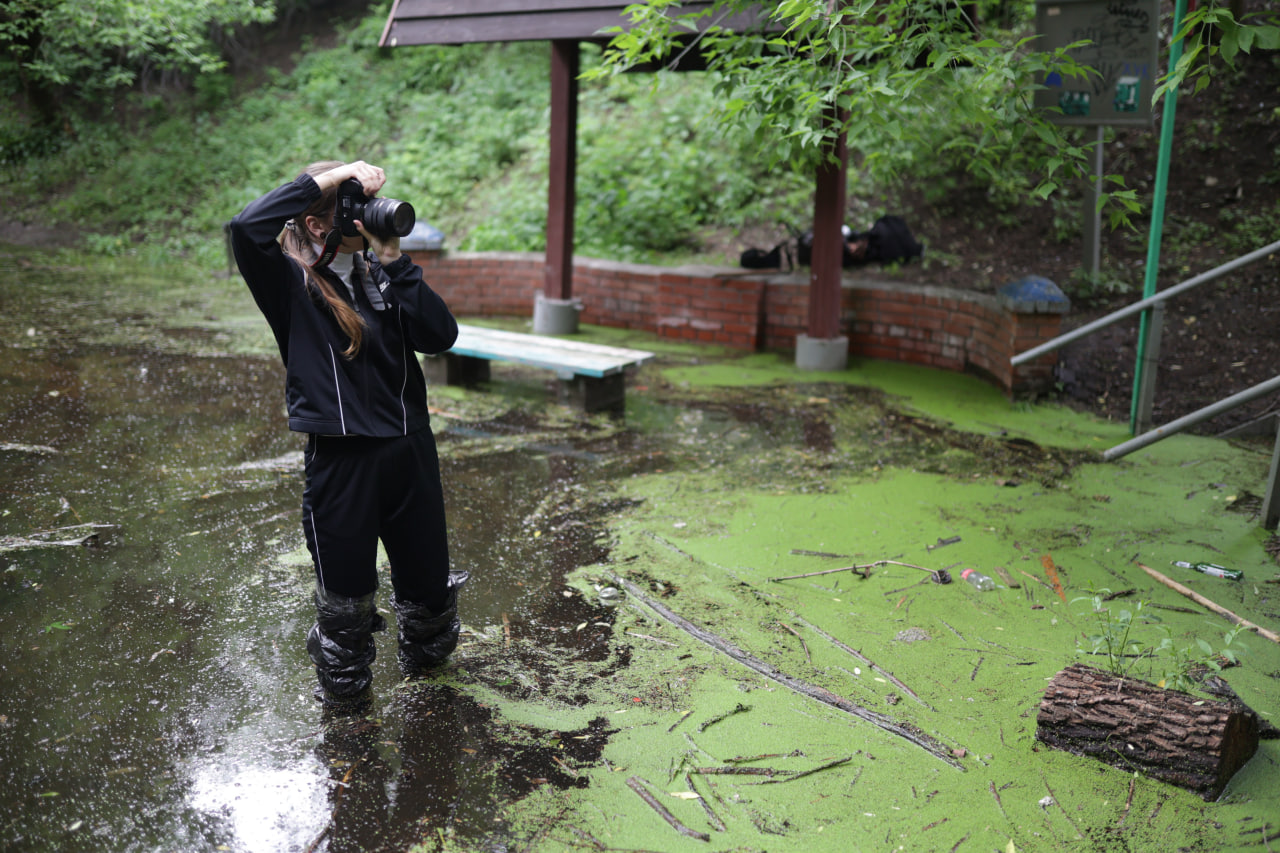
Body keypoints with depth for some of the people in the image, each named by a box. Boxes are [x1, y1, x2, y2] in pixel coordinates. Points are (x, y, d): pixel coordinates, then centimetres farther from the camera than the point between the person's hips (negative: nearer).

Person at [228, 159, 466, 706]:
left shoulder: (380, 272, 6)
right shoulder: (291, 281, -6)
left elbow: (439, 336, -6)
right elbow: (246, 228, -27)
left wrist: (393, 260, -12)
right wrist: (324, 177, -21)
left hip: (410, 447, 4)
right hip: (340, 456, -4)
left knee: (429, 579, 18)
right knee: (345, 594, 11)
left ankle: (425, 653, 48)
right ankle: (343, 691, 36)